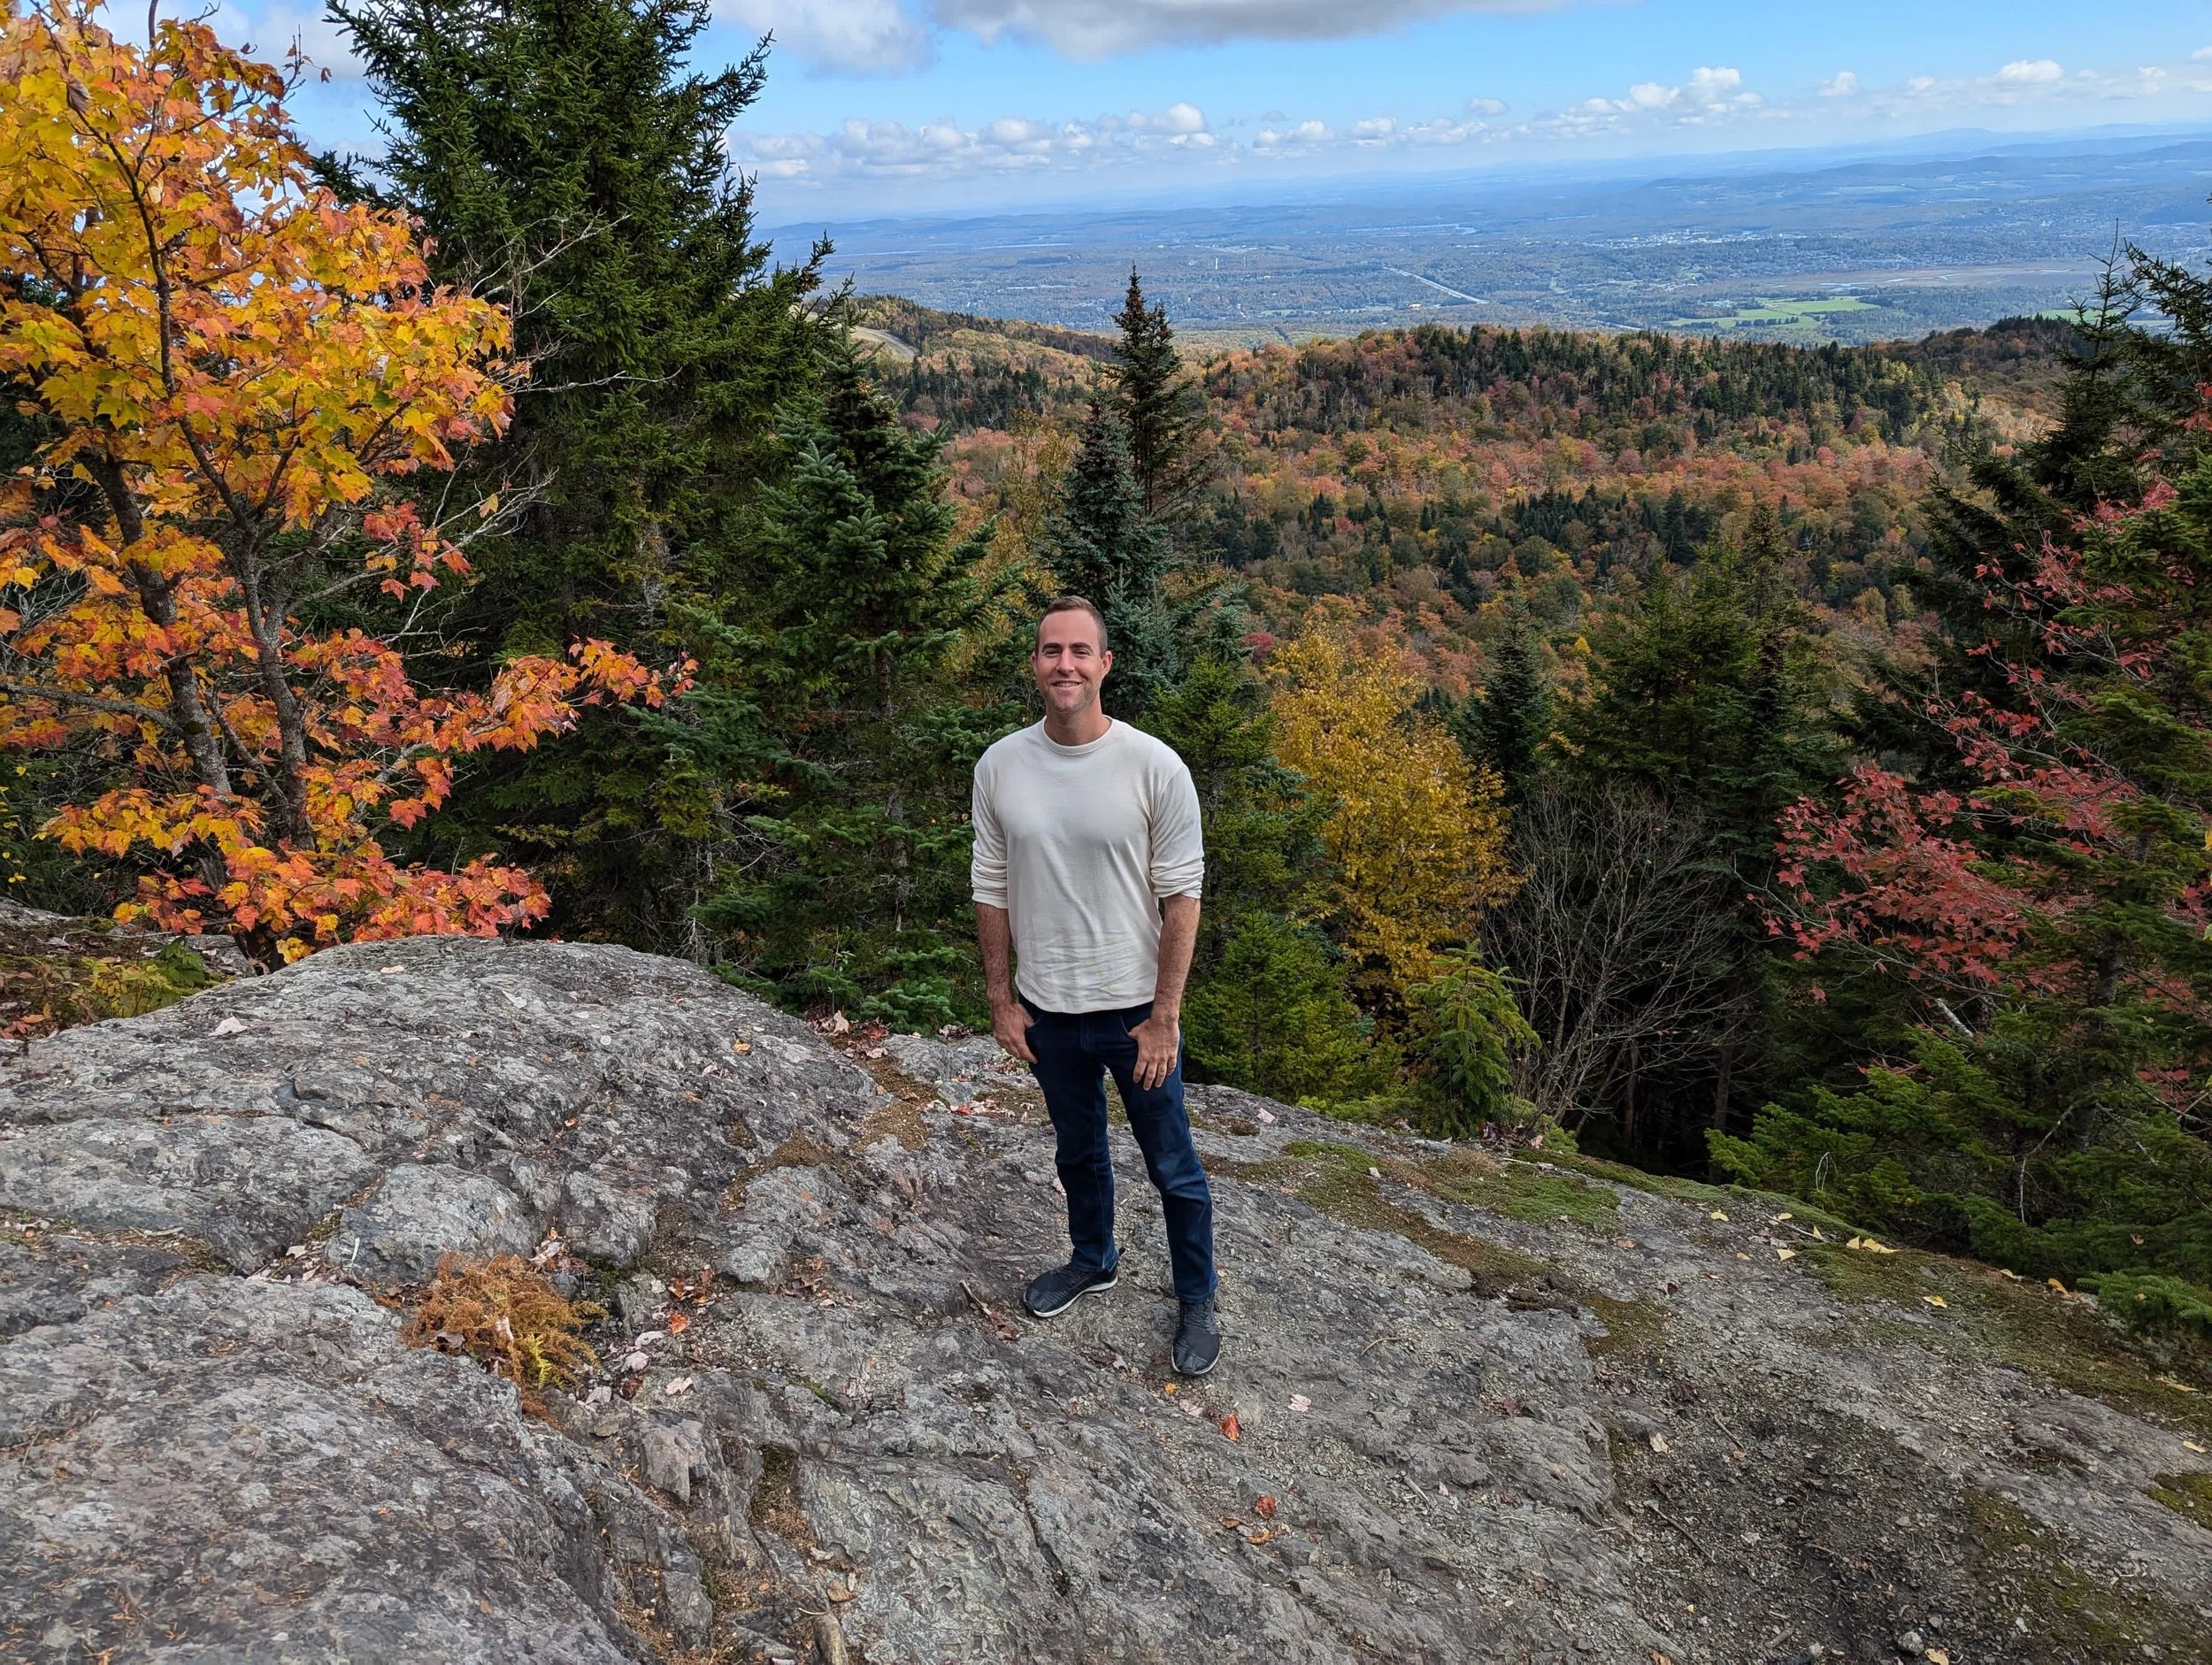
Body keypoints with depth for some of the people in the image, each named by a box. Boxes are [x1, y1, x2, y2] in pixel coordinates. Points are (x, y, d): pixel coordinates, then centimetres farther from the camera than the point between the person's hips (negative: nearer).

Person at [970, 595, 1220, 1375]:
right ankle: (1092, 1259, 49)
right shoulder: (1000, 767, -6)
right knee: (1078, 1149, 25)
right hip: (1047, 1011, 3)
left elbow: (1181, 898, -12)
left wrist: (1164, 1016, -13)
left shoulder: (1155, 767, -16)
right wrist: (1001, 999, 2)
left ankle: (1196, 1301, 32)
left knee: (1172, 1166, 12)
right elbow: (991, 890, 2)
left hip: (1134, 1008, -3)